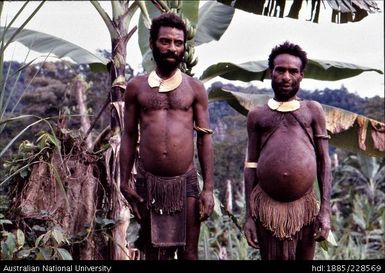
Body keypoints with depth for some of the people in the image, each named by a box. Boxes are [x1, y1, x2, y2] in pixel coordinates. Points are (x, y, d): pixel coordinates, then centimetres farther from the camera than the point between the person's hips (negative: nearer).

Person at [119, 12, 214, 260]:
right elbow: (129, 136, 8)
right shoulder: (136, 87, 6)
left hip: (186, 182, -1)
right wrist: (124, 182, 1)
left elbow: (205, 138, 2)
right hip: (148, 182, 1)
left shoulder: (195, 88, 4)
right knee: (153, 253, 10)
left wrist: (209, 188, -4)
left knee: (188, 253, 4)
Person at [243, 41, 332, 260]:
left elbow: (324, 162, 5)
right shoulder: (257, 116, 11)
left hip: (305, 205, 0)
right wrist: (249, 215, 2)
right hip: (267, 206, 0)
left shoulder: (313, 110, 10)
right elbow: (251, 166, 8)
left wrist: (326, 209, -4)